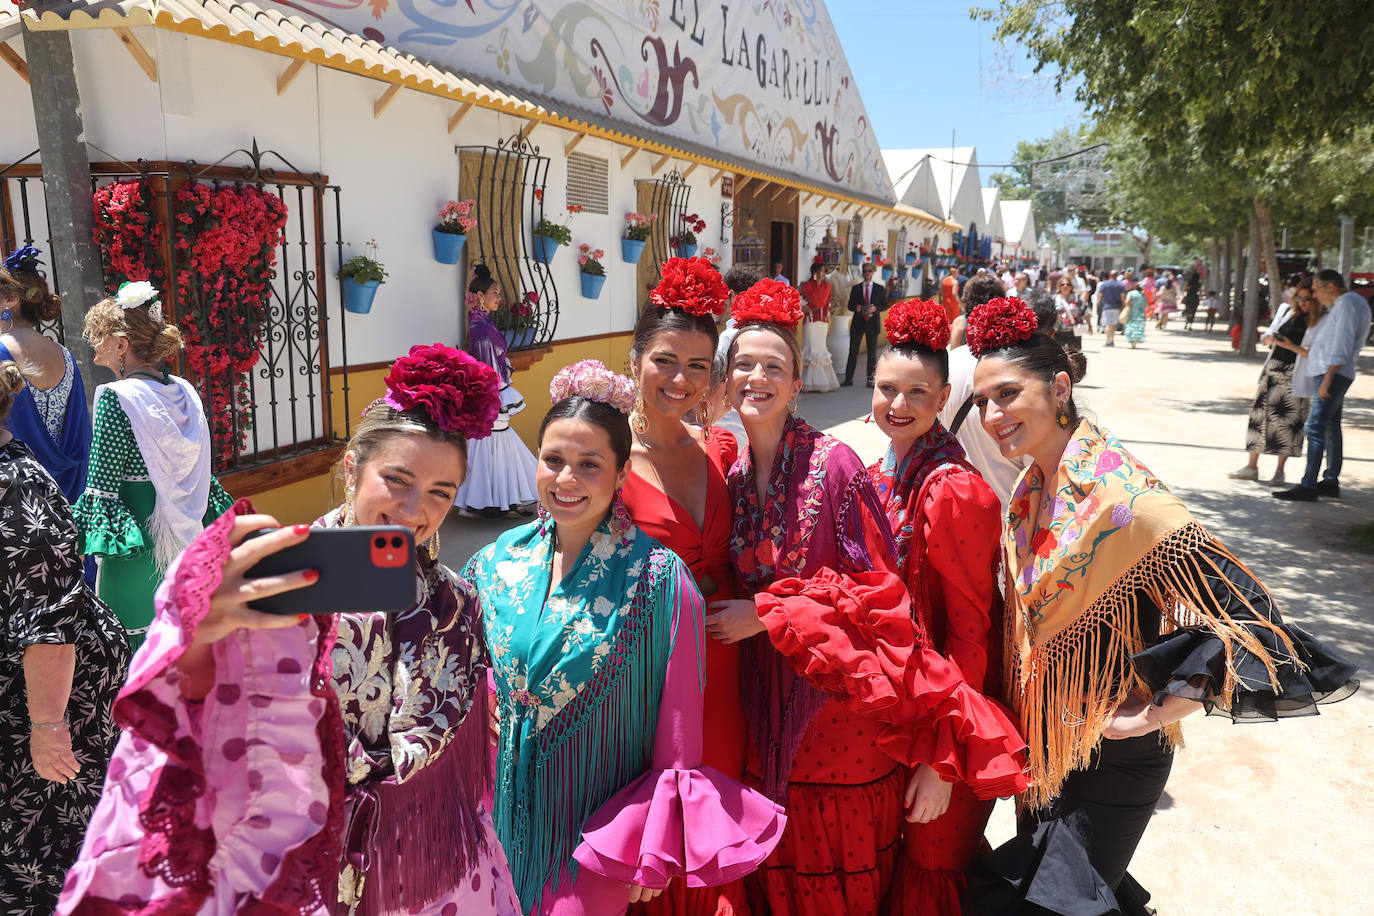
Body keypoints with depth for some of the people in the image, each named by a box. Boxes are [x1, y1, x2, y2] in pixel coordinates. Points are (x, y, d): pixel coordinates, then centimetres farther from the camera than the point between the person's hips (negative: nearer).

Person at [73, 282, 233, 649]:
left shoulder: (117, 397, -14)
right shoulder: (184, 391, 5)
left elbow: (102, 488, -15)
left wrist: (77, 542, -8)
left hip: (136, 537, -7)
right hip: (186, 535, 7)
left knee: (133, 638, 3)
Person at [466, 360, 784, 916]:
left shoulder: (657, 578, -18)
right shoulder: (496, 564, -5)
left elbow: (678, 739, -12)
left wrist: (655, 854, -10)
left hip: (599, 829, -4)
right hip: (506, 821, 4)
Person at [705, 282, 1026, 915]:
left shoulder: (833, 464, -14)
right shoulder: (734, 476, 4)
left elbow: (875, 586, -14)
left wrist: (767, 612, -16)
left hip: (842, 703, -4)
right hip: (768, 700, 5)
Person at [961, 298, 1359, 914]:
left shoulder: (1118, 493, -23)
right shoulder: (1031, 493, 0)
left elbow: (1239, 607, -24)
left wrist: (1162, 708, -23)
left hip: (1112, 755, -7)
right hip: (1044, 742, 7)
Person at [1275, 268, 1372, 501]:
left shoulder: (1347, 303, -13)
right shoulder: (1351, 302, 19)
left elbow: (1342, 345, -21)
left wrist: (1327, 378, -23)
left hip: (1333, 375, -11)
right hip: (1332, 375, 11)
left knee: (1315, 428, -14)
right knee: (1331, 428, 15)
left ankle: (1308, 486, -16)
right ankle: (1331, 481, 22)